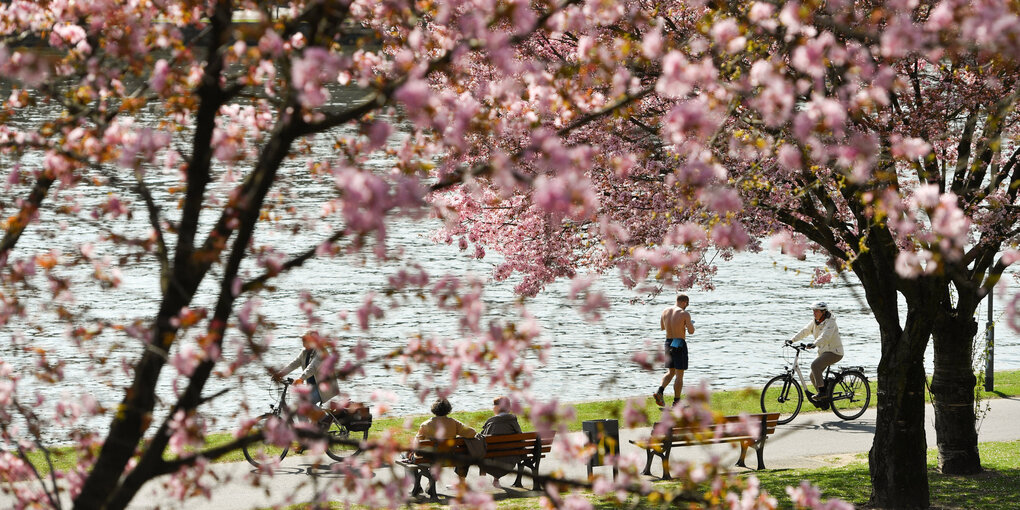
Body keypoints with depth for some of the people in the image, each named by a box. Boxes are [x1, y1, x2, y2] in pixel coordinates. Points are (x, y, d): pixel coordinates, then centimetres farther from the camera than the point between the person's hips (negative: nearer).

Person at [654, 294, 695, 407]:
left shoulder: (665, 311, 4)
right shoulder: (684, 314, -13)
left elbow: (662, 327, 17)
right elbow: (691, 331, -11)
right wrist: (690, 324, 10)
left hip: (669, 343, 5)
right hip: (680, 344, -5)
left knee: (670, 372, 16)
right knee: (679, 374, 2)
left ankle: (660, 391, -7)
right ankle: (676, 401, 3)